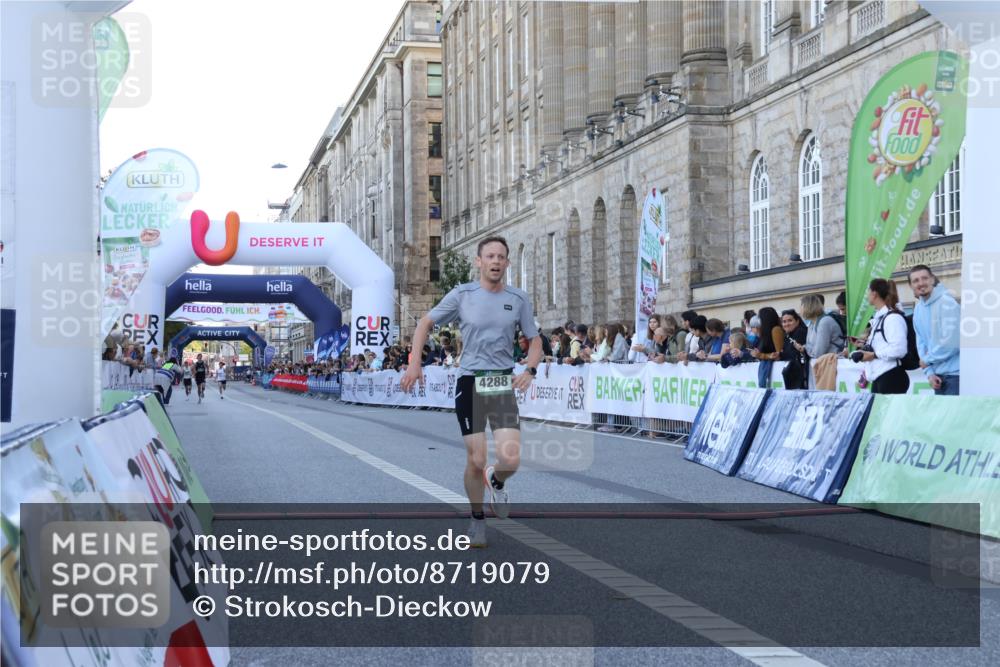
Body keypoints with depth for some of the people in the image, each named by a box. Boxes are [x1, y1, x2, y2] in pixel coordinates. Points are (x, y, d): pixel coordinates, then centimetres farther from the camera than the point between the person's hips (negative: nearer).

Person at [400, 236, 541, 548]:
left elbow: (535, 340, 12)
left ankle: (497, 481, 25)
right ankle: (477, 519, 24)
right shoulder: (462, 294, -1)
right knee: (476, 461, -2)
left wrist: (529, 370, -7)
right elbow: (425, 323, 10)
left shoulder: (519, 299, 4)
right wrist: (414, 363, -1)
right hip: (469, 383, -1)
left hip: (503, 385, 1)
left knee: (511, 460, -13)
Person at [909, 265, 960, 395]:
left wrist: (927, 359, -9)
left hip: (955, 374, -7)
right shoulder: (918, 309, 9)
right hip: (938, 375, 7)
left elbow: (952, 342, -21)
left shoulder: (947, 302, -14)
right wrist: (929, 372, -1)